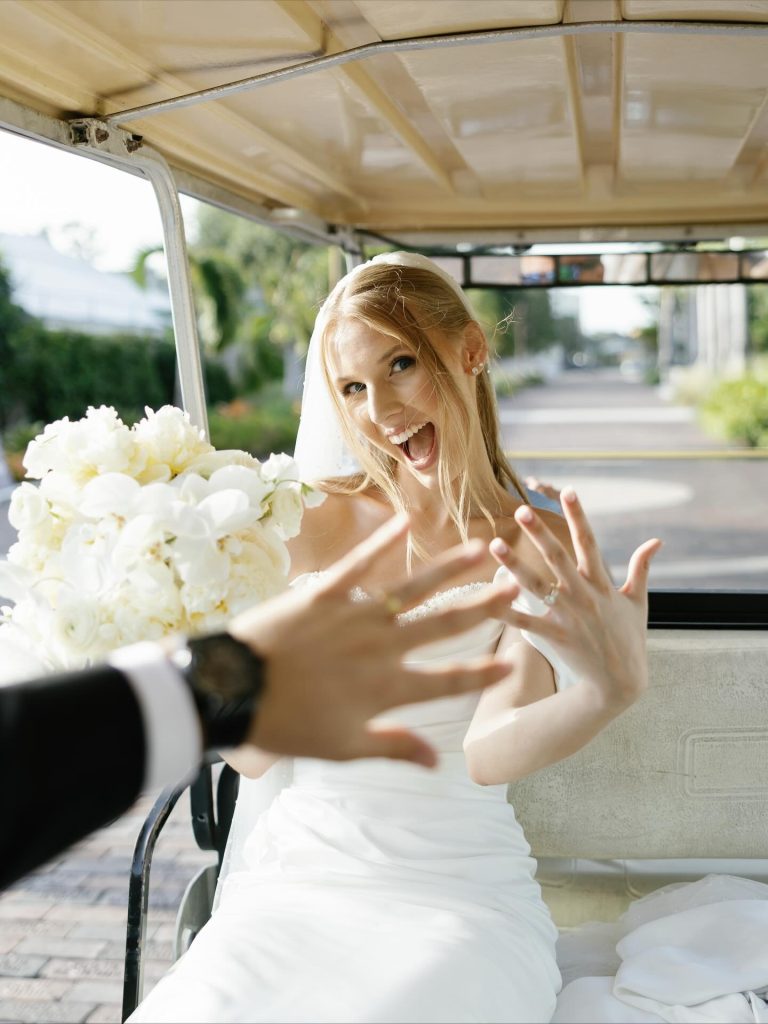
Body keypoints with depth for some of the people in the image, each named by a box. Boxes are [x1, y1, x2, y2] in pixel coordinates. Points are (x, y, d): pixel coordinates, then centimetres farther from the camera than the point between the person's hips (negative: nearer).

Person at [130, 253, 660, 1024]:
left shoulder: (538, 548, -1)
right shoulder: (309, 522, 4)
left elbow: (490, 752, -16)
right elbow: (254, 753, 5)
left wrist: (610, 688, -35)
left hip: (458, 893, -2)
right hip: (298, 875, 2)